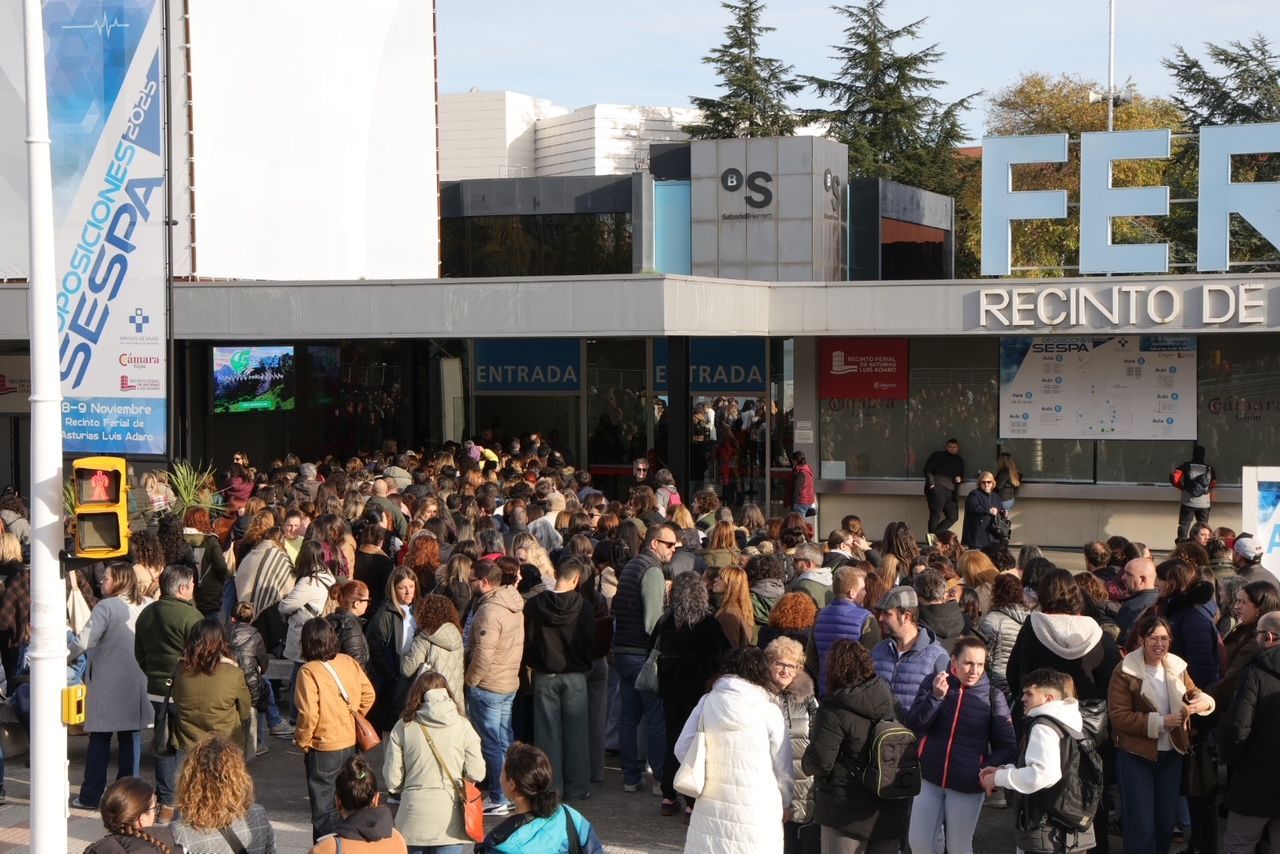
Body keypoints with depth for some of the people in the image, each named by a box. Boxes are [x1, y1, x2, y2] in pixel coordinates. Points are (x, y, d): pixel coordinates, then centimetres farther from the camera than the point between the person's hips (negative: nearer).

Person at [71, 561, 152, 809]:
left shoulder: (106, 607, -14)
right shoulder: (143, 607, 4)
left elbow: (84, 640, -20)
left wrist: (66, 652, -6)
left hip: (107, 685, -5)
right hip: (134, 683, 5)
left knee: (99, 739, 3)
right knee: (131, 738, 9)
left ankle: (91, 796, 7)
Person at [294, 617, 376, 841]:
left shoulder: (308, 672, -20)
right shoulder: (349, 662, -3)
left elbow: (309, 713, -23)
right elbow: (368, 694, 4)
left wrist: (302, 741, -7)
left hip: (323, 748, -6)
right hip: (351, 744, 6)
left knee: (323, 808, 6)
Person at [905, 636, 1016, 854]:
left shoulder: (992, 696, -6)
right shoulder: (934, 684, -1)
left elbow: (1008, 746, -5)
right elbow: (913, 724, -11)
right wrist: (936, 697, -25)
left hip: (967, 786, -2)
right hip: (929, 779, 2)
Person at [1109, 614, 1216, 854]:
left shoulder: (1176, 666, 2)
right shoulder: (1125, 671, -14)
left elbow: (1192, 693, 13)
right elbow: (1118, 716, -17)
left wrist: (1203, 700, -12)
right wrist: (1159, 722, -22)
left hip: (1171, 754, 6)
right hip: (1136, 756, -6)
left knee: (1166, 823, 17)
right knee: (1140, 827, -4)